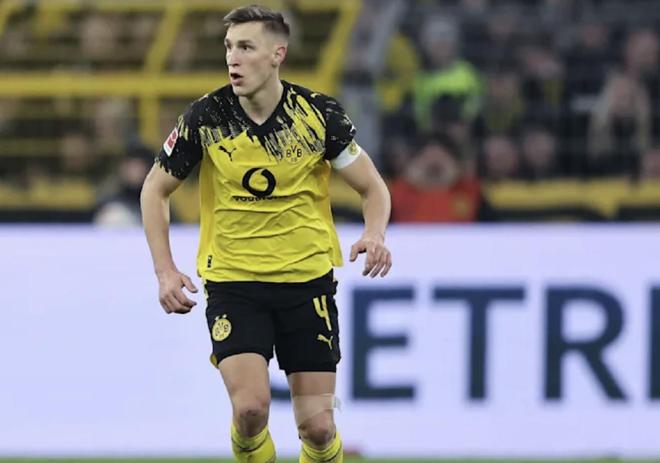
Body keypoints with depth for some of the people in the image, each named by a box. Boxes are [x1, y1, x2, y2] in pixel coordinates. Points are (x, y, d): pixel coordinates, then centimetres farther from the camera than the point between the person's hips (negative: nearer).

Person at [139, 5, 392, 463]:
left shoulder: (319, 112, -8)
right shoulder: (207, 117, -8)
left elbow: (373, 188, 1)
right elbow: (156, 189, 4)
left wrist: (375, 235, -20)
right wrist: (165, 270, -7)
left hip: (308, 279, 1)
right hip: (232, 283, -1)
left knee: (317, 425, -4)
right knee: (251, 407, -20)